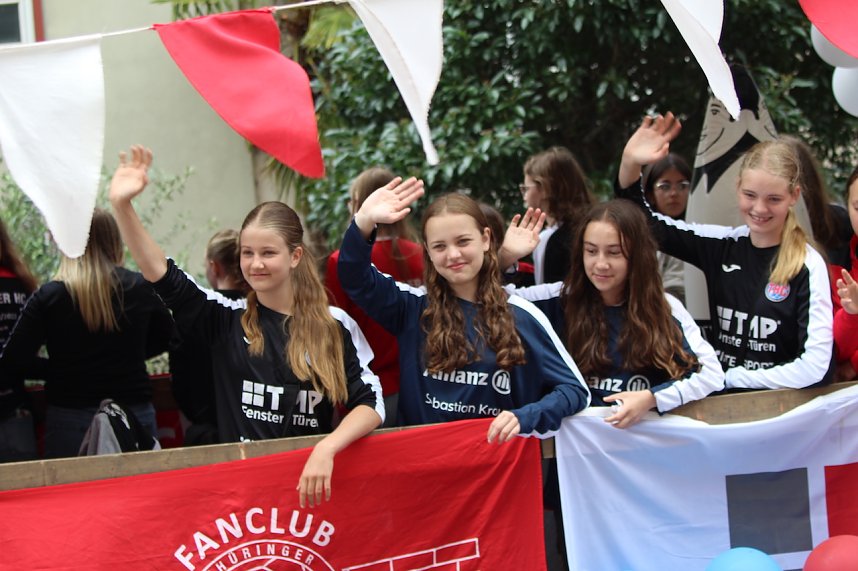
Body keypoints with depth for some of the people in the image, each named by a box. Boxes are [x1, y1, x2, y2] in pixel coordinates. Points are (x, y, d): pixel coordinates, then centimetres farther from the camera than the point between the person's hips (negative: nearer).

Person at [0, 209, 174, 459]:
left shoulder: (48, 297, -8)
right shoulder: (140, 288, -1)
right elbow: (165, 338, 17)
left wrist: (61, 368, 10)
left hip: (69, 418, -2)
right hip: (136, 415, 2)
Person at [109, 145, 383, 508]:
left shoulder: (335, 327, 2)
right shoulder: (226, 320, 5)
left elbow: (370, 403, -4)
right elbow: (161, 275, -5)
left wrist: (327, 449, -22)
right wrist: (121, 206, -17)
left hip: (312, 479, -1)